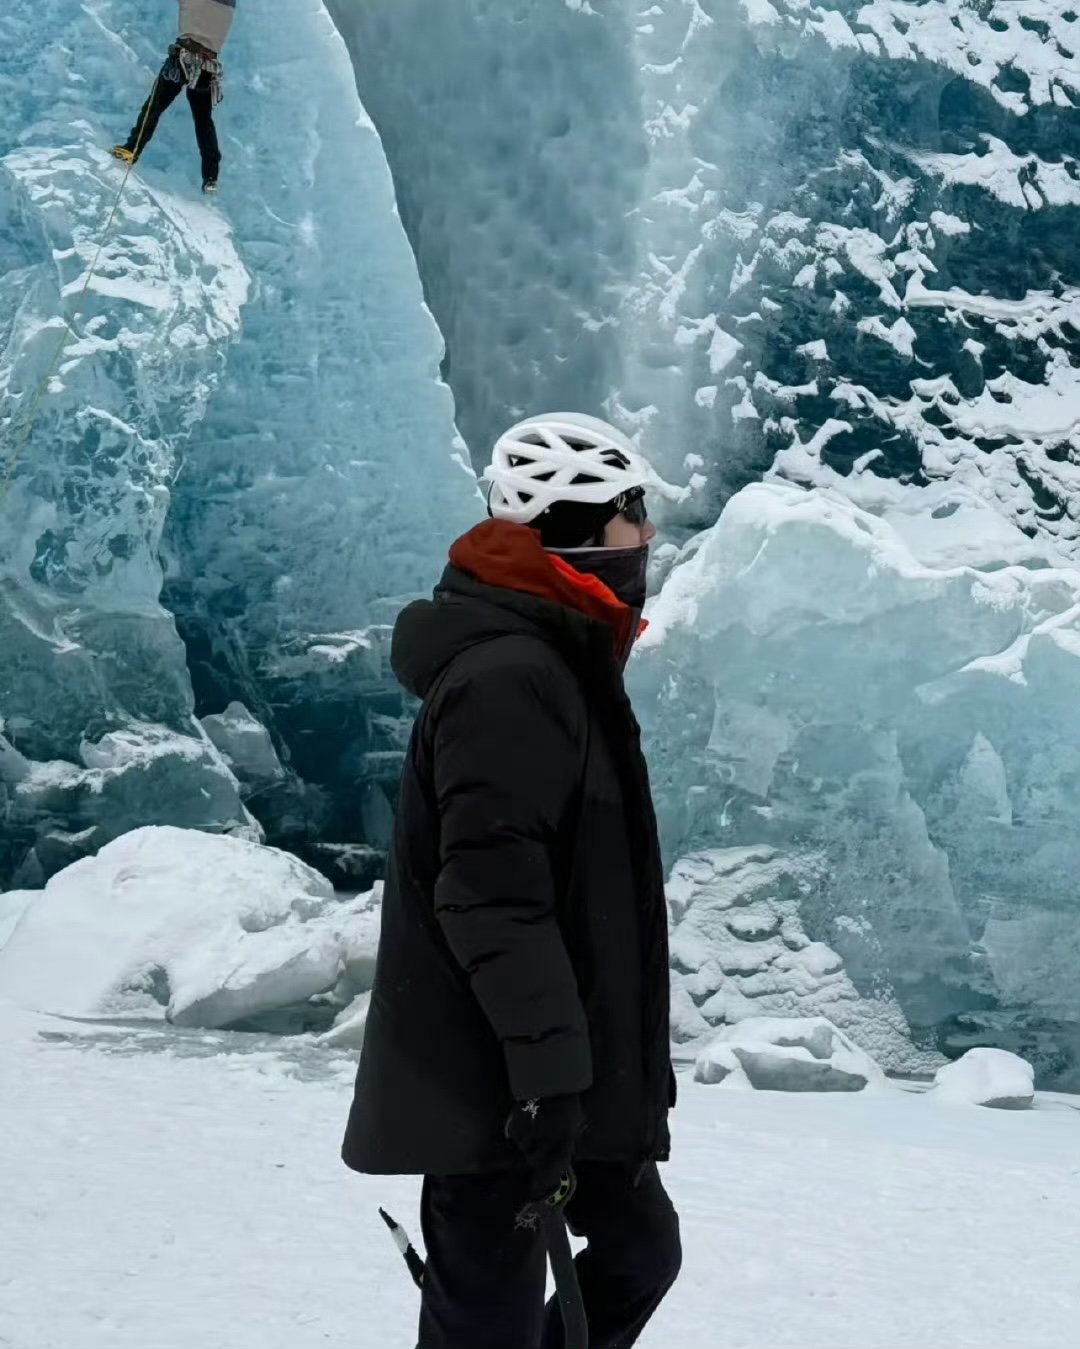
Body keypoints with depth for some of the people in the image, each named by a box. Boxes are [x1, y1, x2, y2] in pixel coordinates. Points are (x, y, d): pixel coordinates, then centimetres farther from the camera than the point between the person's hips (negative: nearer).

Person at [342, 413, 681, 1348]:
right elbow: (492, 894, -27)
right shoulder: (508, 679, -20)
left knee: (640, 1250, 21)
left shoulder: (557, 665, 15)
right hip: (499, 1089, -11)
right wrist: (549, 1065, -27)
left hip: (565, 1075, 11)